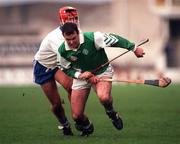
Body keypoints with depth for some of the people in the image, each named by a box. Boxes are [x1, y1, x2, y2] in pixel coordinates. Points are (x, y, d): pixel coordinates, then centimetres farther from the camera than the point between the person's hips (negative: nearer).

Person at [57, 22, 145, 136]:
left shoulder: (92, 38, -29)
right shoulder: (62, 51, -17)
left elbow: (114, 39, -18)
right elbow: (65, 69, 0)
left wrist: (134, 49, -12)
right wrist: (79, 75, -20)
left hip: (102, 72, -3)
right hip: (81, 75, 3)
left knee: (103, 97, -36)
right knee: (76, 116, -4)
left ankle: (111, 113, 0)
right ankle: (87, 127, 33)